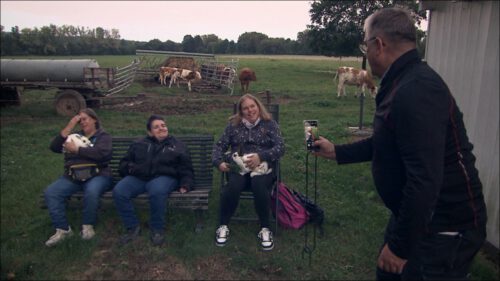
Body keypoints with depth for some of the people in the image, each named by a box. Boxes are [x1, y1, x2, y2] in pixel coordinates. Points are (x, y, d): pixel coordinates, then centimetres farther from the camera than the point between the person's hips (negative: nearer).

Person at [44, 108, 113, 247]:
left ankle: (88, 225, -12)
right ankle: (63, 229, -9)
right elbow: (54, 147, 9)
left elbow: (101, 153, -14)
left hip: (97, 175, -5)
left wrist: (76, 149, -10)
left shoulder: (103, 136, 8)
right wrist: (69, 127, 3)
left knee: (91, 191, -37)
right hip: (72, 176, 5)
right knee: (50, 192, -19)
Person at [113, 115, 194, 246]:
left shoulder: (178, 146, 17)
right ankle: (133, 227, -8)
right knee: (118, 192, -26)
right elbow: (124, 163, 25)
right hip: (138, 177, 3)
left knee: (157, 192, -39)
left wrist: (185, 185, -4)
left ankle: (158, 229, -16)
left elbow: (186, 170, 15)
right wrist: (130, 167, 0)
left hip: (164, 177, -3)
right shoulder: (139, 144, 22)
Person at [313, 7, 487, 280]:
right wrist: (336, 152, 21)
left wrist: (400, 246, -24)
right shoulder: (402, 83, 7)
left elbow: (424, 182, -33)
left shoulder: (417, 91, -29)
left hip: (444, 229, -10)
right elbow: (384, 143, 18)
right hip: (412, 215, 10)